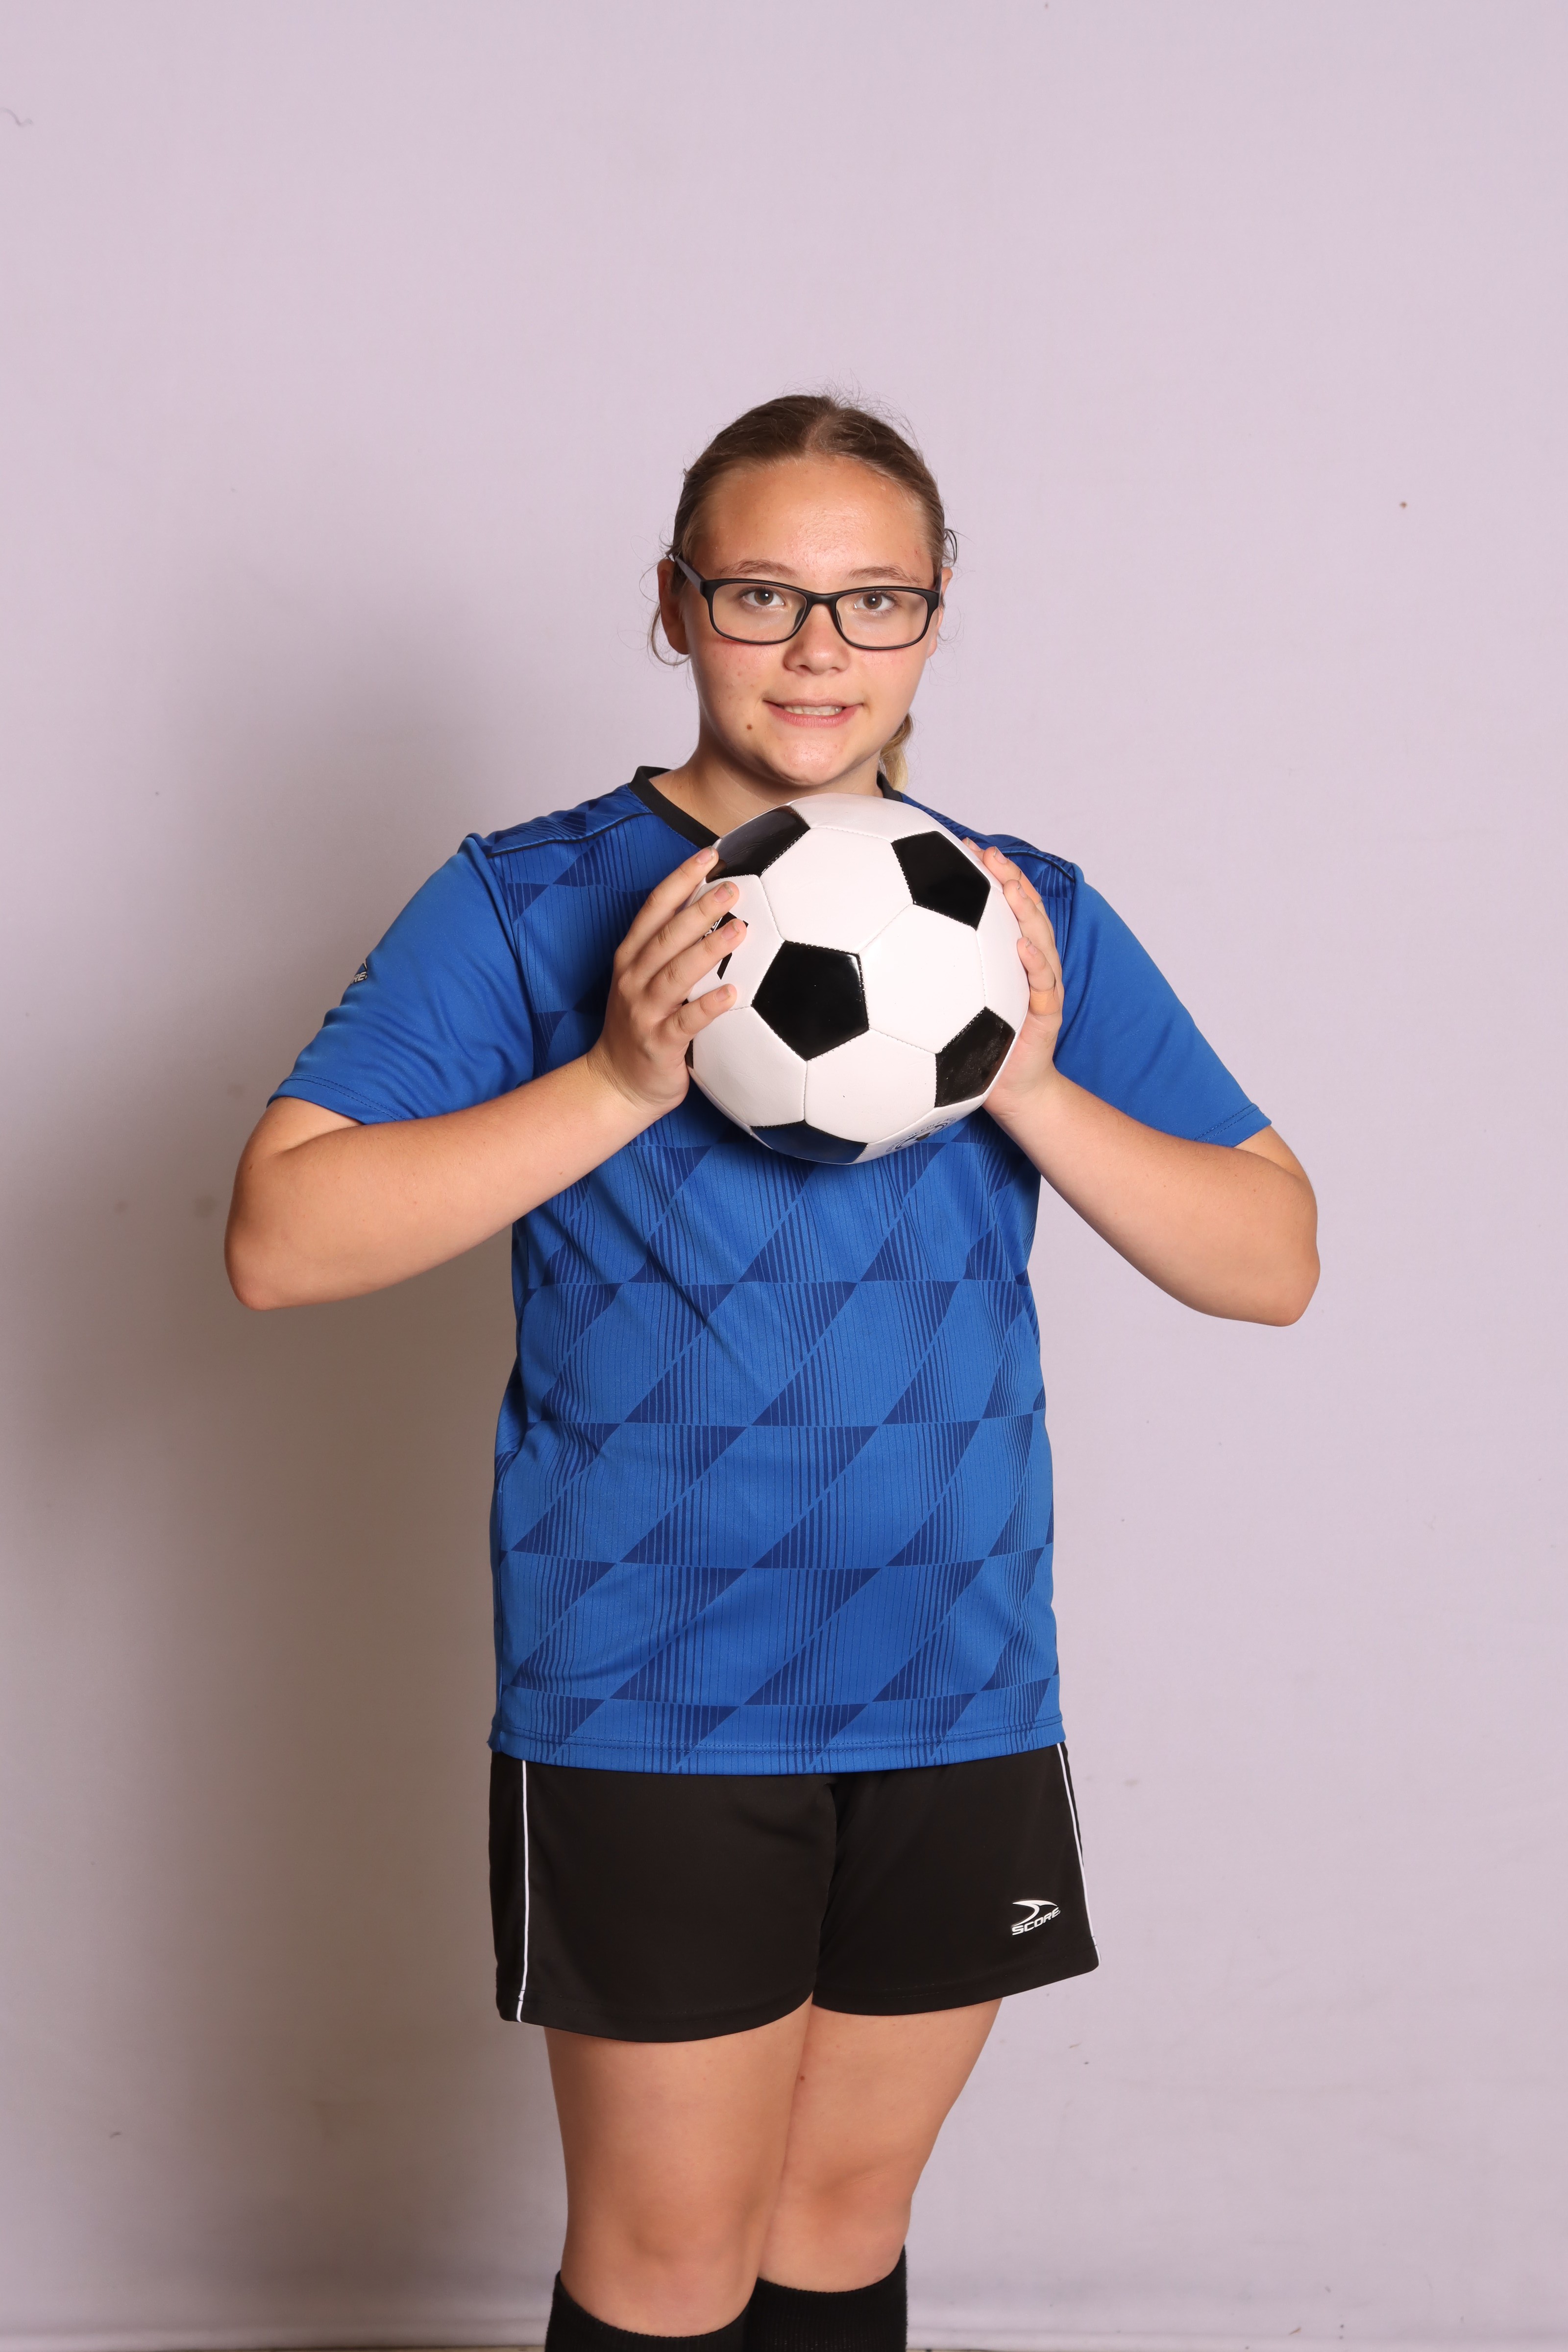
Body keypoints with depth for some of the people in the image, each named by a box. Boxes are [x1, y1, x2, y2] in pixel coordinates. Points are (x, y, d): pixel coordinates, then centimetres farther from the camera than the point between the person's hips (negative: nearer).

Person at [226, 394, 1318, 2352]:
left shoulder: (1030, 919, 5)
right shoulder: (530, 904, -5)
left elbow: (1274, 1260, 2)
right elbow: (281, 1237, -13)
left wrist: (1028, 1085, -14)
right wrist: (619, 1083, -22)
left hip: (959, 1696, 3)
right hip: (650, 1704, -3)